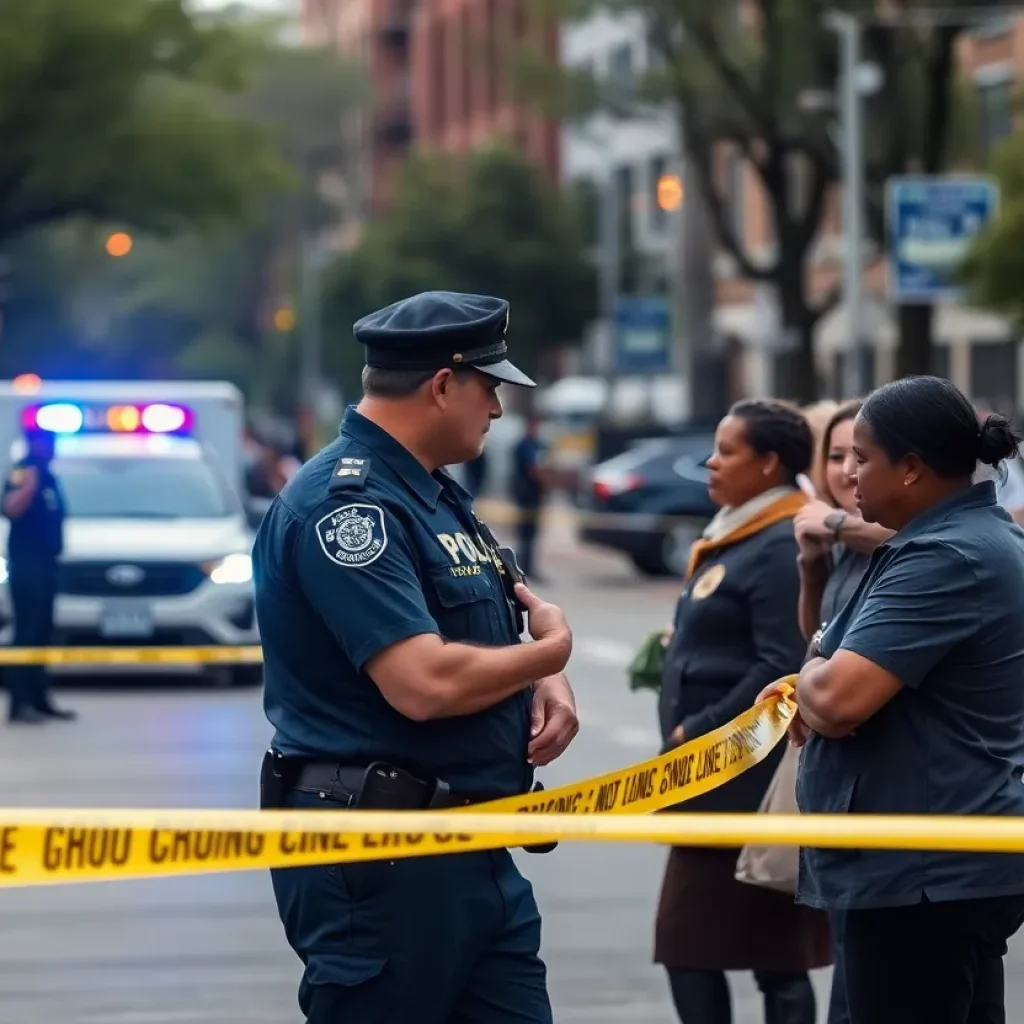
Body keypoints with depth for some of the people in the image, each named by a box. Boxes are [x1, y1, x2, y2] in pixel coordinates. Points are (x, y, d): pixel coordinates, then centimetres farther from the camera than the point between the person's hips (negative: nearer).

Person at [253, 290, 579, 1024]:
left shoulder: (434, 493, 16)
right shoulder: (344, 502, -17)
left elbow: (483, 636, 25)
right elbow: (424, 683, -26)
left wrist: (546, 686, 1)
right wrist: (550, 652, -9)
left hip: (479, 854, 9)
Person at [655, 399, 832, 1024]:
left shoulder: (782, 548, -14)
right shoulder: (736, 538, 16)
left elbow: (780, 670, -22)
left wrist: (698, 732, -17)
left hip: (752, 784, -10)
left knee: (773, 952, -4)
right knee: (690, 943, 11)